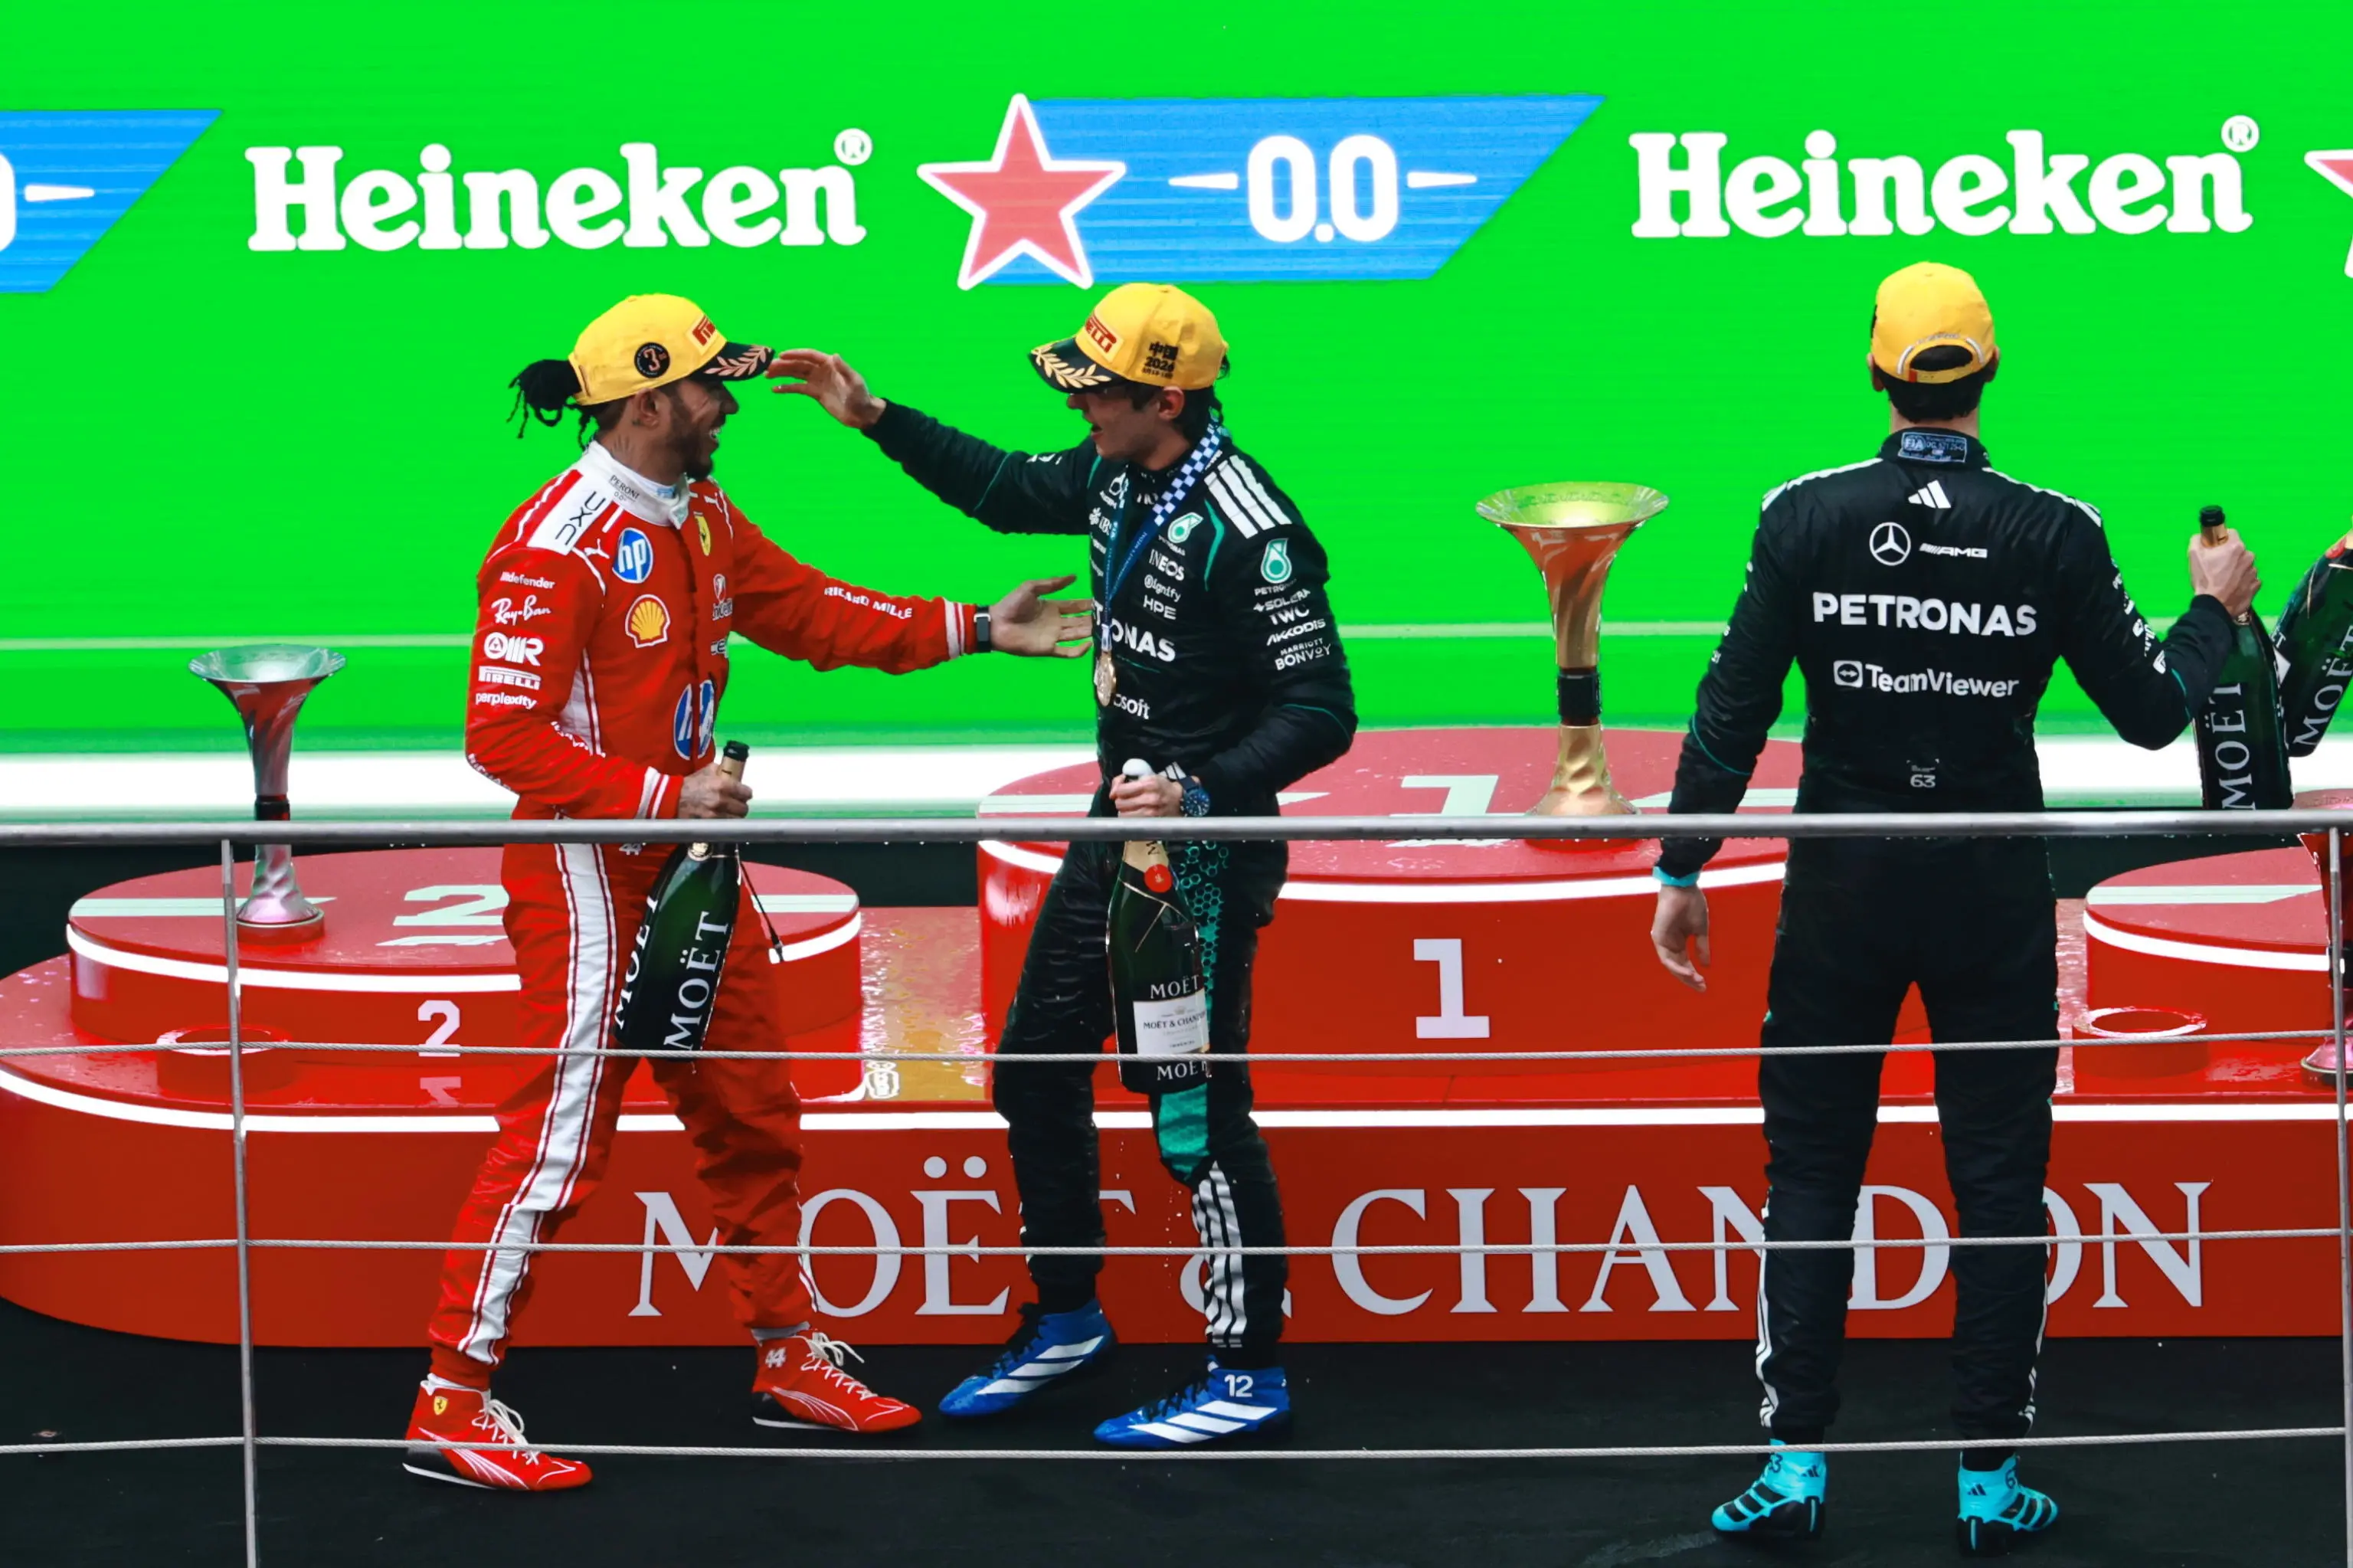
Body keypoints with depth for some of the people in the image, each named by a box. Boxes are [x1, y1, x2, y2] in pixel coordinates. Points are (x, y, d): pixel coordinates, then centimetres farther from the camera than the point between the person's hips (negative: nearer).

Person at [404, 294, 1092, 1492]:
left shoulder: (702, 520, 8)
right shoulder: (558, 545, -19)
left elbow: (810, 613, 15)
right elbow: (505, 737, -22)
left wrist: (974, 629, 9)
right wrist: (664, 796, -24)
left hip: (685, 862, 9)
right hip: (586, 871, -9)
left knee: (751, 1115, 15)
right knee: (560, 1133, -7)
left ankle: (789, 1362, 30)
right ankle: (450, 1408, 1)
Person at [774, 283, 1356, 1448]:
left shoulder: (1245, 531, -23)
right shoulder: (1117, 476, 2)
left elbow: (1320, 714, -22)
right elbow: (1010, 492, 23)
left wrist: (1200, 792, -31)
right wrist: (877, 419, 18)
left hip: (1205, 850, -10)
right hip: (1120, 826, 10)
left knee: (1197, 1112, -4)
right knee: (1036, 1070, 17)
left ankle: (1249, 1376, 9)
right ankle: (1066, 1321, 33)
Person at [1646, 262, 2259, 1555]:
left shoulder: (1806, 517, -6)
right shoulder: (2053, 534, -7)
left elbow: (1734, 706, -7)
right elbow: (2152, 712, -1)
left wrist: (1681, 871, 1)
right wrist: (2213, 610, 18)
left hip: (1841, 888, 0)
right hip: (1995, 891, 0)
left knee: (1810, 1169, 10)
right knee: (1998, 1180, 8)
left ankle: (1794, 1462, 7)